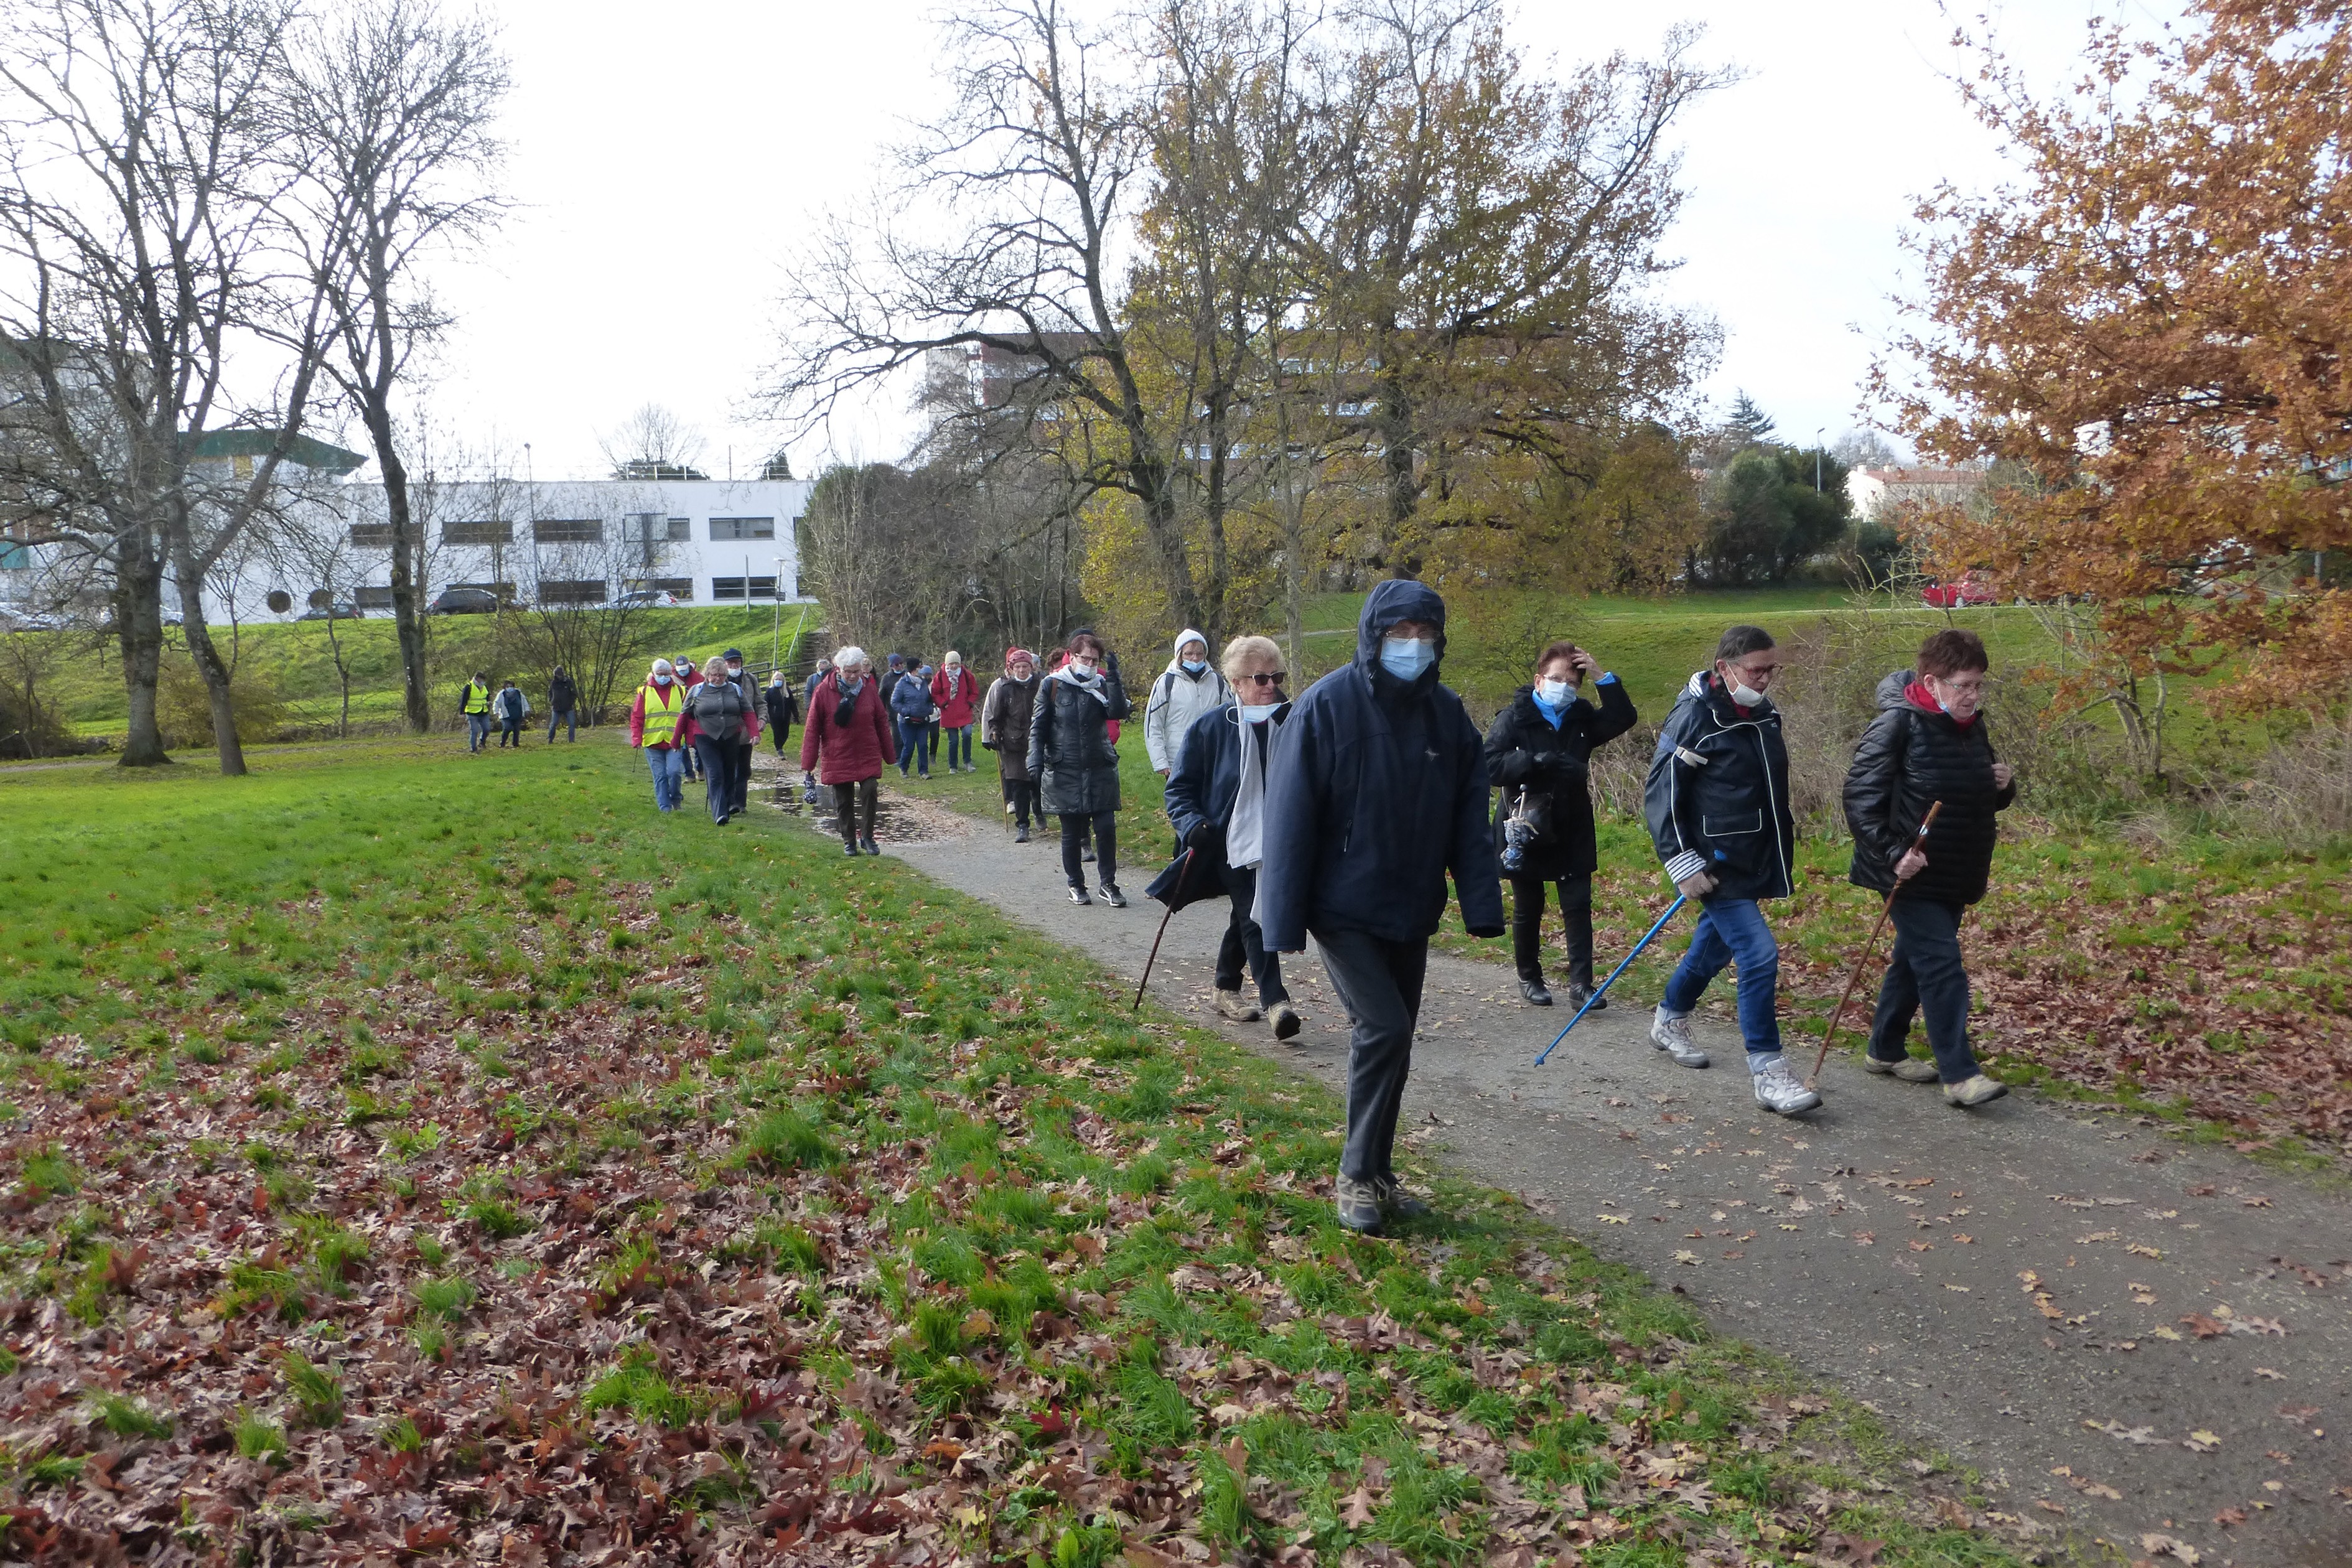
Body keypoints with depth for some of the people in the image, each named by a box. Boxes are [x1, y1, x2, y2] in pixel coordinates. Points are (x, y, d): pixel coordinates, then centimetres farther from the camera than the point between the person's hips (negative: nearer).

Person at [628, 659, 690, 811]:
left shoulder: (680, 691, 9)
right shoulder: (644, 692, 7)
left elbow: (687, 717, 11)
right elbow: (636, 718, 5)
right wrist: (637, 739, -6)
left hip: (675, 742, 0)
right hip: (652, 742, 0)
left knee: (674, 772, -15)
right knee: (660, 777, 1)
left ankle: (675, 799, 10)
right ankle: (665, 807, 9)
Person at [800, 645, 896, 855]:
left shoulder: (870, 689, 0)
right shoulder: (823, 691, -7)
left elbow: (882, 723, 7)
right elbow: (812, 728, -4)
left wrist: (889, 755, 9)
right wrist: (808, 763, -5)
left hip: (868, 756, 1)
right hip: (837, 758, -1)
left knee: (870, 793, -10)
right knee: (844, 802, 7)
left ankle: (867, 837, 7)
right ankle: (849, 841, 22)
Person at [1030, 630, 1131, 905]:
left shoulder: (1102, 685, 5)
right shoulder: (1052, 685, 1)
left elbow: (1118, 712, -14)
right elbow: (1038, 727, 2)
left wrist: (1113, 678, -20)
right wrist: (1036, 761, -8)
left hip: (1101, 770, 1)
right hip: (1064, 771, -1)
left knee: (1106, 829, -3)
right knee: (1071, 833, 7)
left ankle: (1108, 883, 13)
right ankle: (1076, 885, 23)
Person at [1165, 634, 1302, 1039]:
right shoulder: (1211, 727, -8)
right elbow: (1180, 786, -2)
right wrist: (1192, 824, -17)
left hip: (1275, 841, 4)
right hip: (1229, 842, -4)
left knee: (1245, 917, 17)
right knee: (1254, 918, -12)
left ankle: (1227, 988, 34)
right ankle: (1275, 1001, -13)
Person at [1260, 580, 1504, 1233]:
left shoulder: (1447, 714, 2)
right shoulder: (1327, 705, -13)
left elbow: (1469, 819, 2)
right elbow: (1290, 817, -13)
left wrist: (1482, 903, -8)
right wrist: (1285, 919, -15)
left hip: (1412, 911, 5)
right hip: (1343, 909, -5)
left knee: (1392, 1043, 13)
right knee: (1383, 1029, -13)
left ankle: (1376, 1175, 28)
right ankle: (1357, 1177, 5)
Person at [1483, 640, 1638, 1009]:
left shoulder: (1581, 717, 7)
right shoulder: (1514, 719, -9)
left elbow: (1623, 719, -3)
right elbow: (1492, 766, -20)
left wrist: (1603, 677, -11)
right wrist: (1541, 761, -30)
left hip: (1573, 832, 4)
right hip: (1526, 831, -3)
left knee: (1578, 907, -2)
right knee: (1528, 909, 10)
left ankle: (1580, 984, 0)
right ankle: (1529, 978, 26)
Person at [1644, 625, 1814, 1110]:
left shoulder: (1765, 715, 8)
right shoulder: (1693, 718, -16)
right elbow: (1659, 795, -15)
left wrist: (1781, 859, 25)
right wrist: (1682, 864, -18)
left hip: (1754, 865, 8)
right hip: (1716, 868, -8)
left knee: (1714, 945, 20)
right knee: (1759, 954, -14)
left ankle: (1669, 1020, 43)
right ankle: (1767, 1072, -6)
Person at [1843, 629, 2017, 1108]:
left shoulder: (1972, 728, 9)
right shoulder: (1898, 724, -16)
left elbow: (1986, 799, 21)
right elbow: (1861, 797, -17)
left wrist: (2003, 786, -2)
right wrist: (1893, 853, -25)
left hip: (1955, 876, 8)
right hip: (1912, 874, -8)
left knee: (1913, 960, 17)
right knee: (1942, 966, -11)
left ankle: (1885, 1050, 30)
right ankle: (1960, 1074, -7)